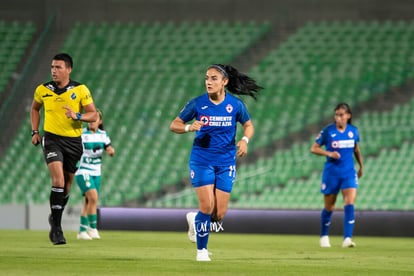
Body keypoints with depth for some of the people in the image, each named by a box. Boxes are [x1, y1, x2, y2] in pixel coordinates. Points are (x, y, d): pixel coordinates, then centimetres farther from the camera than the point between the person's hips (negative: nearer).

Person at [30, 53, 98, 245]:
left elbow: (93, 114, -4)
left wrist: (77, 116, -23)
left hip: (73, 141, 1)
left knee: (67, 184, 11)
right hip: (52, 139, -1)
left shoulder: (80, 90, -5)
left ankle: (55, 219, 35)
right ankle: (56, 228, -15)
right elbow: (35, 109, 19)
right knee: (58, 180, -19)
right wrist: (35, 131, 9)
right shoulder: (42, 90, 0)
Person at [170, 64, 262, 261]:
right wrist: (189, 127, -22)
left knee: (219, 214, 0)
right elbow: (174, 125, 0)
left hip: (226, 163, 2)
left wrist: (245, 140, -10)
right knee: (207, 205, -15)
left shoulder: (235, 105, -3)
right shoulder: (197, 104, -6)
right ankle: (201, 250, 4)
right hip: (201, 160, -2)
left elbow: (248, 125, 12)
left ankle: (194, 219, 34)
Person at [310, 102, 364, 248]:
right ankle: (324, 236, 30)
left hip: (349, 172, 2)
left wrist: (361, 166, 24)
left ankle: (347, 239, -19)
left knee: (350, 203, -16)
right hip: (331, 172, -1)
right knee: (329, 207, 9)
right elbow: (314, 148, -4)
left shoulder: (354, 131, 1)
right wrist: (328, 153, -19)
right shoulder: (328, 131, -8)